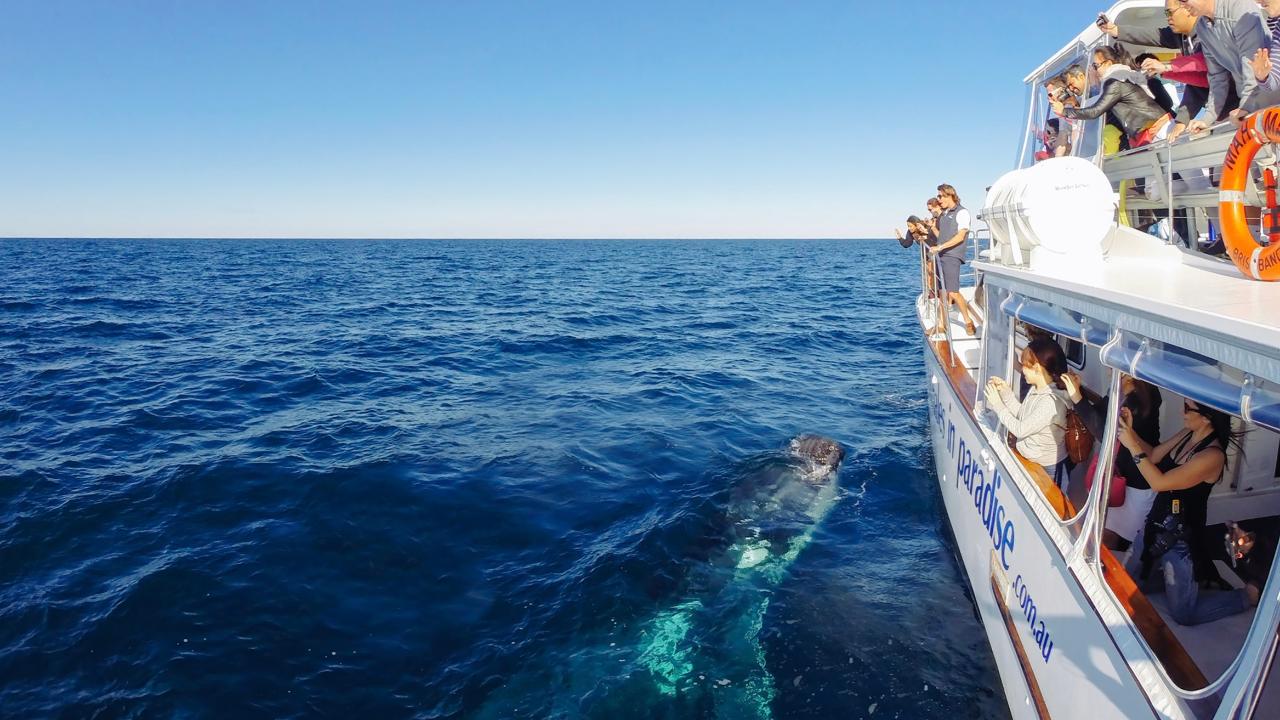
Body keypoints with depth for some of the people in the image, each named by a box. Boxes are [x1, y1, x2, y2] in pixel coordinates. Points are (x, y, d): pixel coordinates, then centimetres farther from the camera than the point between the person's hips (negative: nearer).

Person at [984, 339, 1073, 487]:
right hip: (1028, 458, 8)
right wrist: (1006, 392, 0)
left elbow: (1020, 430, -24)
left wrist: (997, 404, -17)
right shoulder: (1036, 389, -3)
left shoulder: (1052, 401, -29)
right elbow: (1021, 415, 9)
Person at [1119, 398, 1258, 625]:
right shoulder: (1187, 434, -5)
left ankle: (1248, 595, 28)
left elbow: (1159, 483, -31)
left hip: (1181, 538, -7)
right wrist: (1131, 431, -8)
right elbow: (1153, 456, 7)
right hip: (1156, 525, 7)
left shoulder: (1213, 456, -27)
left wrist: (1132, 445, -29)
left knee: (1183, 615, 12)